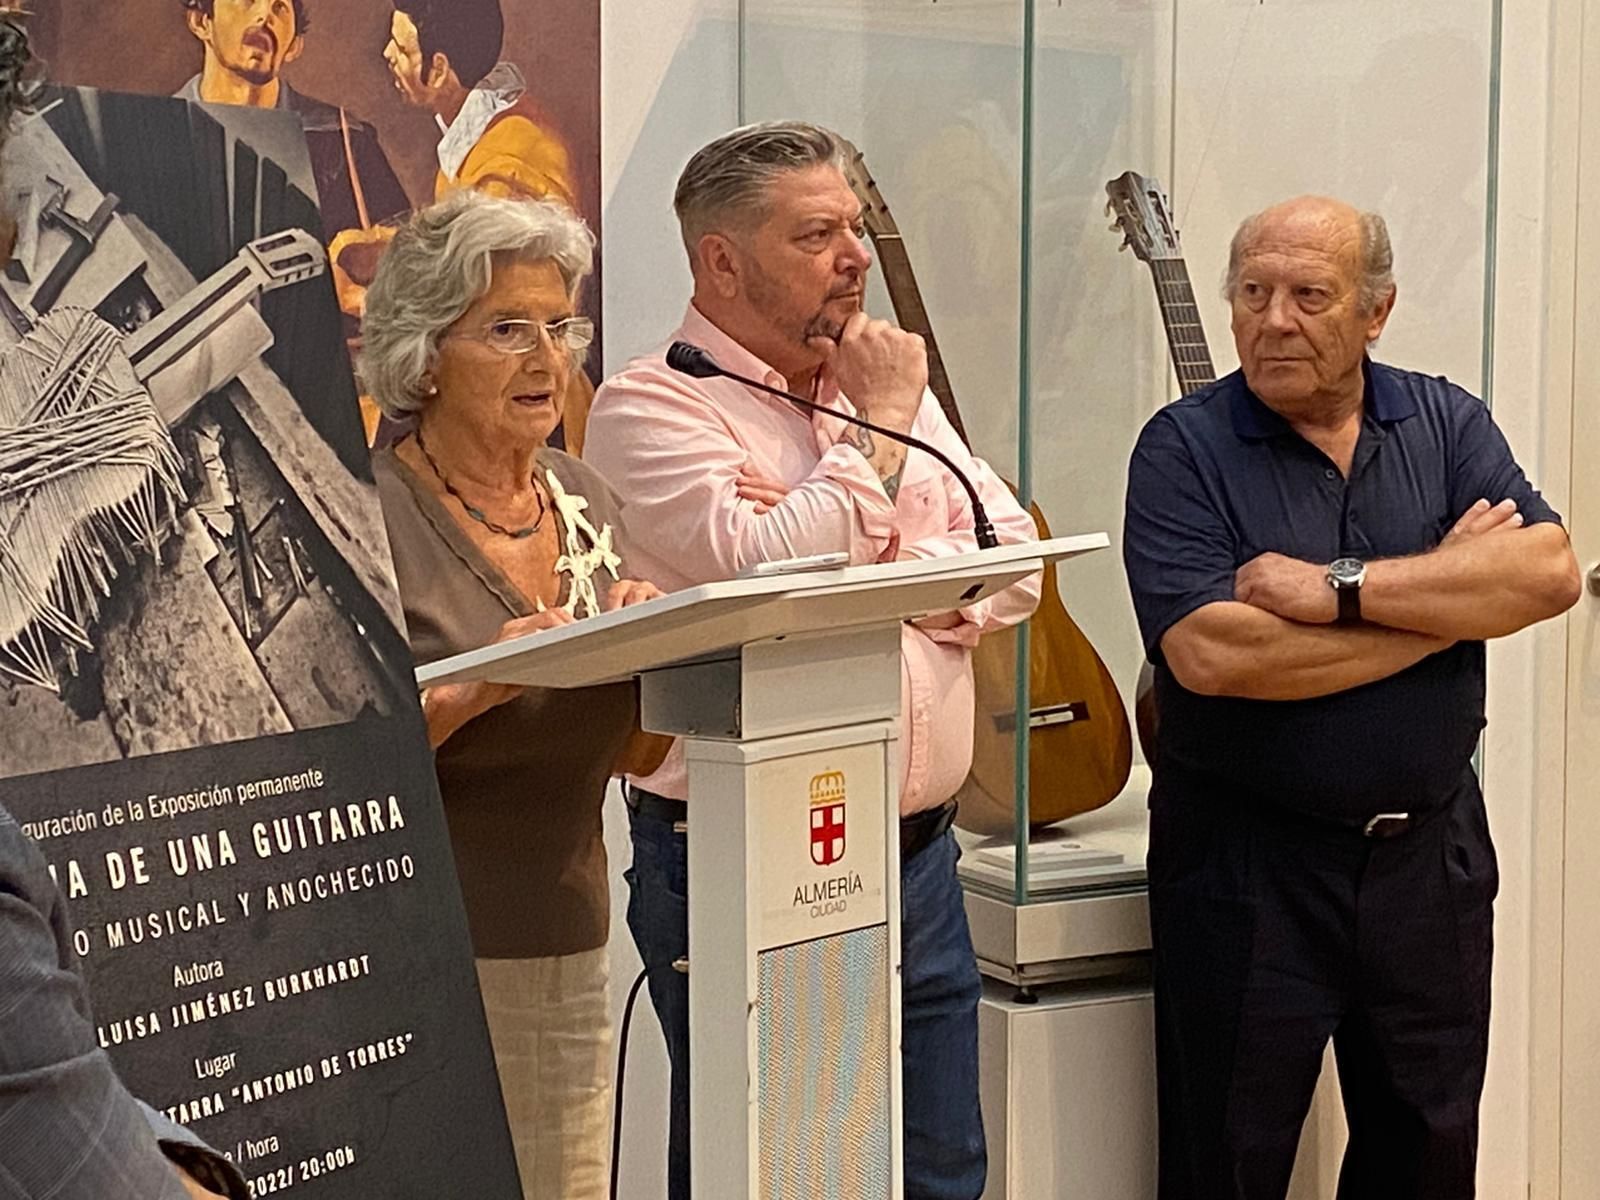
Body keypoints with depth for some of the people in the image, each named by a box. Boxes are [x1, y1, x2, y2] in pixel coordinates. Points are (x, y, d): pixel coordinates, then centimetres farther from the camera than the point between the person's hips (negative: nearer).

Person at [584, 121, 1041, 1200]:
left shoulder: (889, 381, 13)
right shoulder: (653, 405, -8)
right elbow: (764, 573, -24)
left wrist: (852, 547, -13)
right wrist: (879, 426, -10)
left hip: (919, 858, 6)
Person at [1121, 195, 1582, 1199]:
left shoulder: (1447, 424, 4)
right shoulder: (1185, 449, -8)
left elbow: (1549, 573, -12)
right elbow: (1210, 654, -23)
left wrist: (1338, 587, -22)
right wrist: (1450, 596, -14)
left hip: (1431, 849, 4)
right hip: (1245, 862, -4)